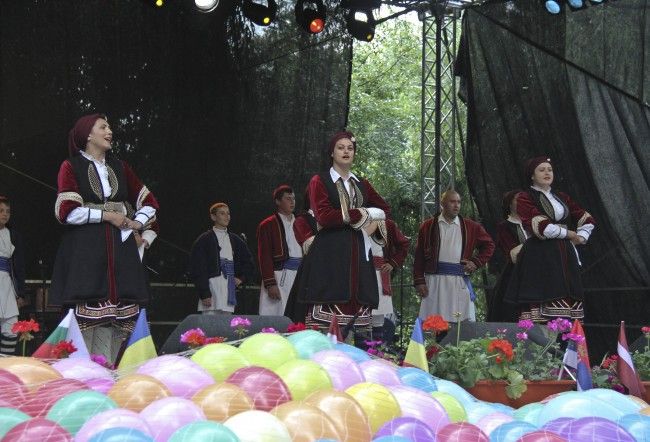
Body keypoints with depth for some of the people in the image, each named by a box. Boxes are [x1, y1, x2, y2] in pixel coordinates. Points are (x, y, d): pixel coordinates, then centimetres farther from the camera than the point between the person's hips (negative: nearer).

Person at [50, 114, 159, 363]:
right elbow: (66, 212, -8)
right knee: (86, 314, -11)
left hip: (119, 249, 4)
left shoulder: (119, 167, 18)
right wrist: (107, 215, -9)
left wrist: (139, 222, 6)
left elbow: (149, 202, 24)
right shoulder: (71, 167, 4)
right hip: (84, 252, -4)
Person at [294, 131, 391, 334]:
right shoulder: (319, 181, 4)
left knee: (357, 310, -3)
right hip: (330, 254, -5)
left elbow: (385, 209, 29)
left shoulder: (362, 185, 20)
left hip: (358, 254, 5)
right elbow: (324, 217, -9)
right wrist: (359, 214, -3)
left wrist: (368, 214, 9)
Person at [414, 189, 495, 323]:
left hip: (460, 282, 1)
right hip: (435, 281, -1)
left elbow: (489, 245, 20)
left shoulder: (470, 227, 11)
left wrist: (476, 262, 6)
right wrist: (419, 281, -3)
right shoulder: (428, 226, 7)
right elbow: (419, 256, 4)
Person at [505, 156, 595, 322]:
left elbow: (588, 220, 25)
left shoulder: (562, 198, 20)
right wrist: (570, 234, -2)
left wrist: (581, 238, 7)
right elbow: (541, 227, -11)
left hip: (564, 258, 6)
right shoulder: (525, 198, 1)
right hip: (539, 258, -6)